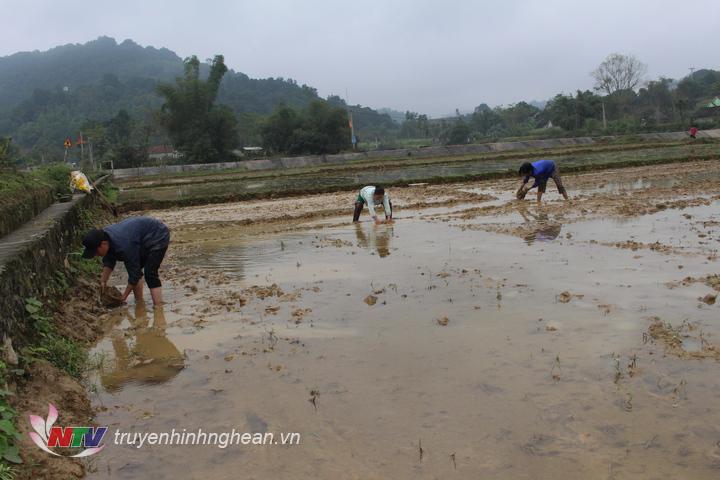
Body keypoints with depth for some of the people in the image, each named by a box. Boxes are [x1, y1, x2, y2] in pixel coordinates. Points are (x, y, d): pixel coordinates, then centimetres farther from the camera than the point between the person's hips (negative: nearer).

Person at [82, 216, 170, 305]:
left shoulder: (123, 245, -35)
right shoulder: (105, 235, -9)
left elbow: (134, 273, -26)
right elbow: (108, 261, 5)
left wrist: (123, 297, -18)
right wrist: (103, 281, -2)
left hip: (158, 237, -10)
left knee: (150, 273, -20)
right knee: (135, 268, 11)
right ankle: (139, 303, 18)